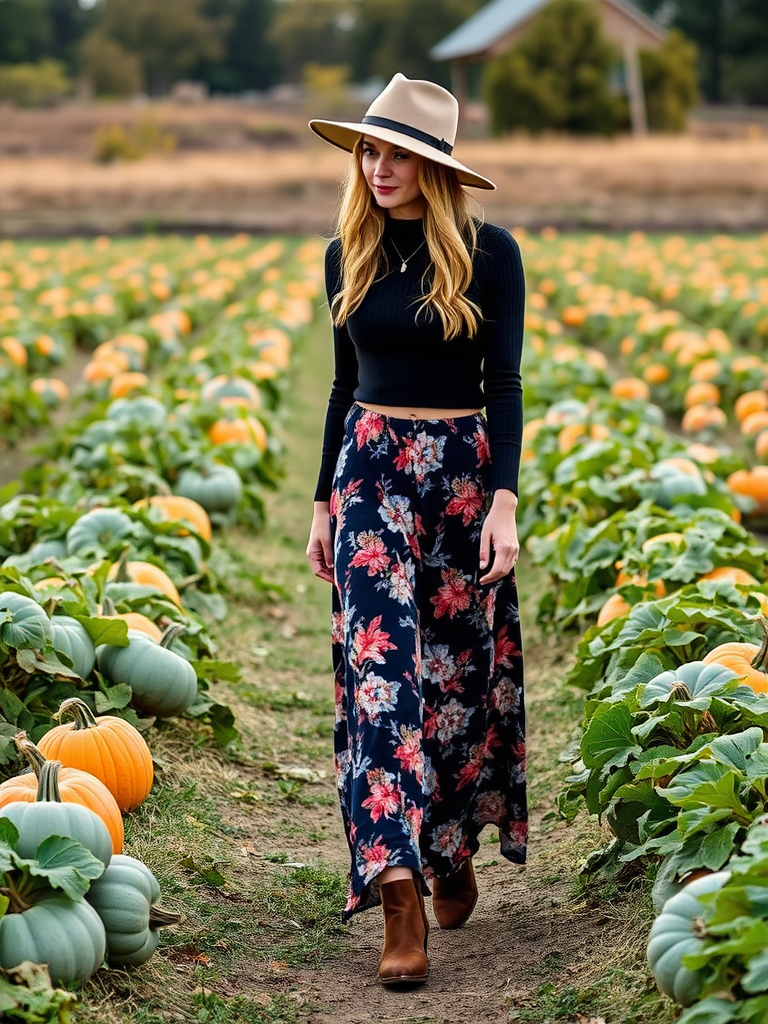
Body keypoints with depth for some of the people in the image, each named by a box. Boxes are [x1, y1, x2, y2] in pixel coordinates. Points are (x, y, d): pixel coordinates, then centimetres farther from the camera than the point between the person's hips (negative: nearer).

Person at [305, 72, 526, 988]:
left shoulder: (488, 253, -4)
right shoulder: (346, 255, 7)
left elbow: (503, 384, -8)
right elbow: (345, 385, 13)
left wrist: (502, 501, -17)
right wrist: (323, 501, 13)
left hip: (463, 470, -2)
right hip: (370, 470, 2)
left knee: (461, 668, 7)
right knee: (379, 665, -10)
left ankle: (453, 851, 29)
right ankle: (398, 892, -13)